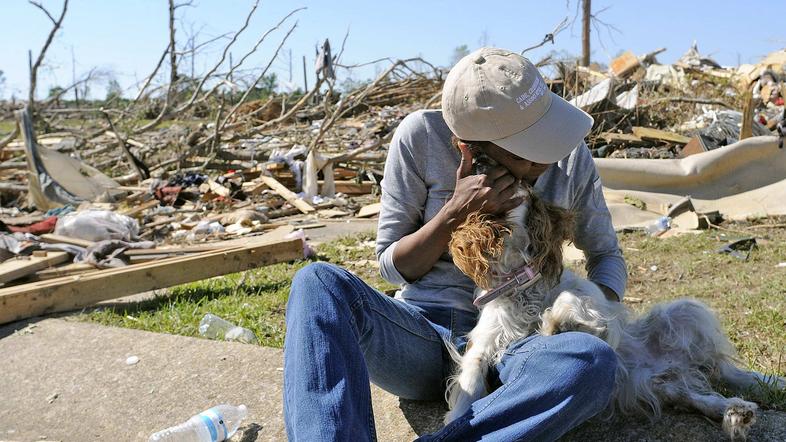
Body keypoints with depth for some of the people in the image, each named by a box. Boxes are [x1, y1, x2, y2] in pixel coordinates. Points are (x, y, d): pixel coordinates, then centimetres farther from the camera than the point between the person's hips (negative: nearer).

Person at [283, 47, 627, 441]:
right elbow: (391, 266, -1)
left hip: (509, 344, 1)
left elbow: (606, 254, 12)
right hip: (420, 332, 0)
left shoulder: (571, 156, -1)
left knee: (594, 361, -34)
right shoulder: (422, 136, -8)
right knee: (319, 282, -30)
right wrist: (455, 213, -17)